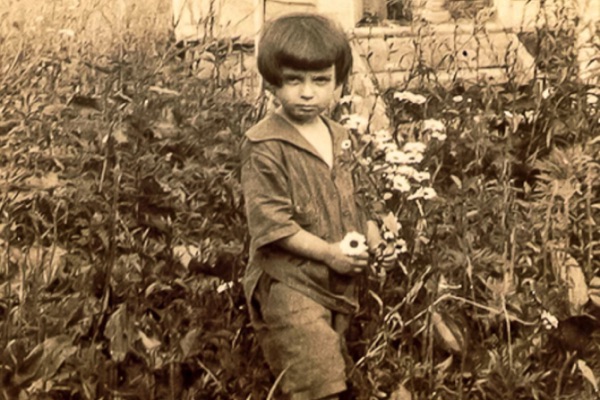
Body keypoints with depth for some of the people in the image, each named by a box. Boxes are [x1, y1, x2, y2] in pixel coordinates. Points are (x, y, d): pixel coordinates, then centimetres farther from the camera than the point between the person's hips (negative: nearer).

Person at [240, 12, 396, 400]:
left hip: (340, 285, 8)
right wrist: (328, 252, -21)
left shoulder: (340, 139, 9)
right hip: (289, 285, -8)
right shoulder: (265, 146, -15)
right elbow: (270, 222, -19)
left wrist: (375, 237, 2)